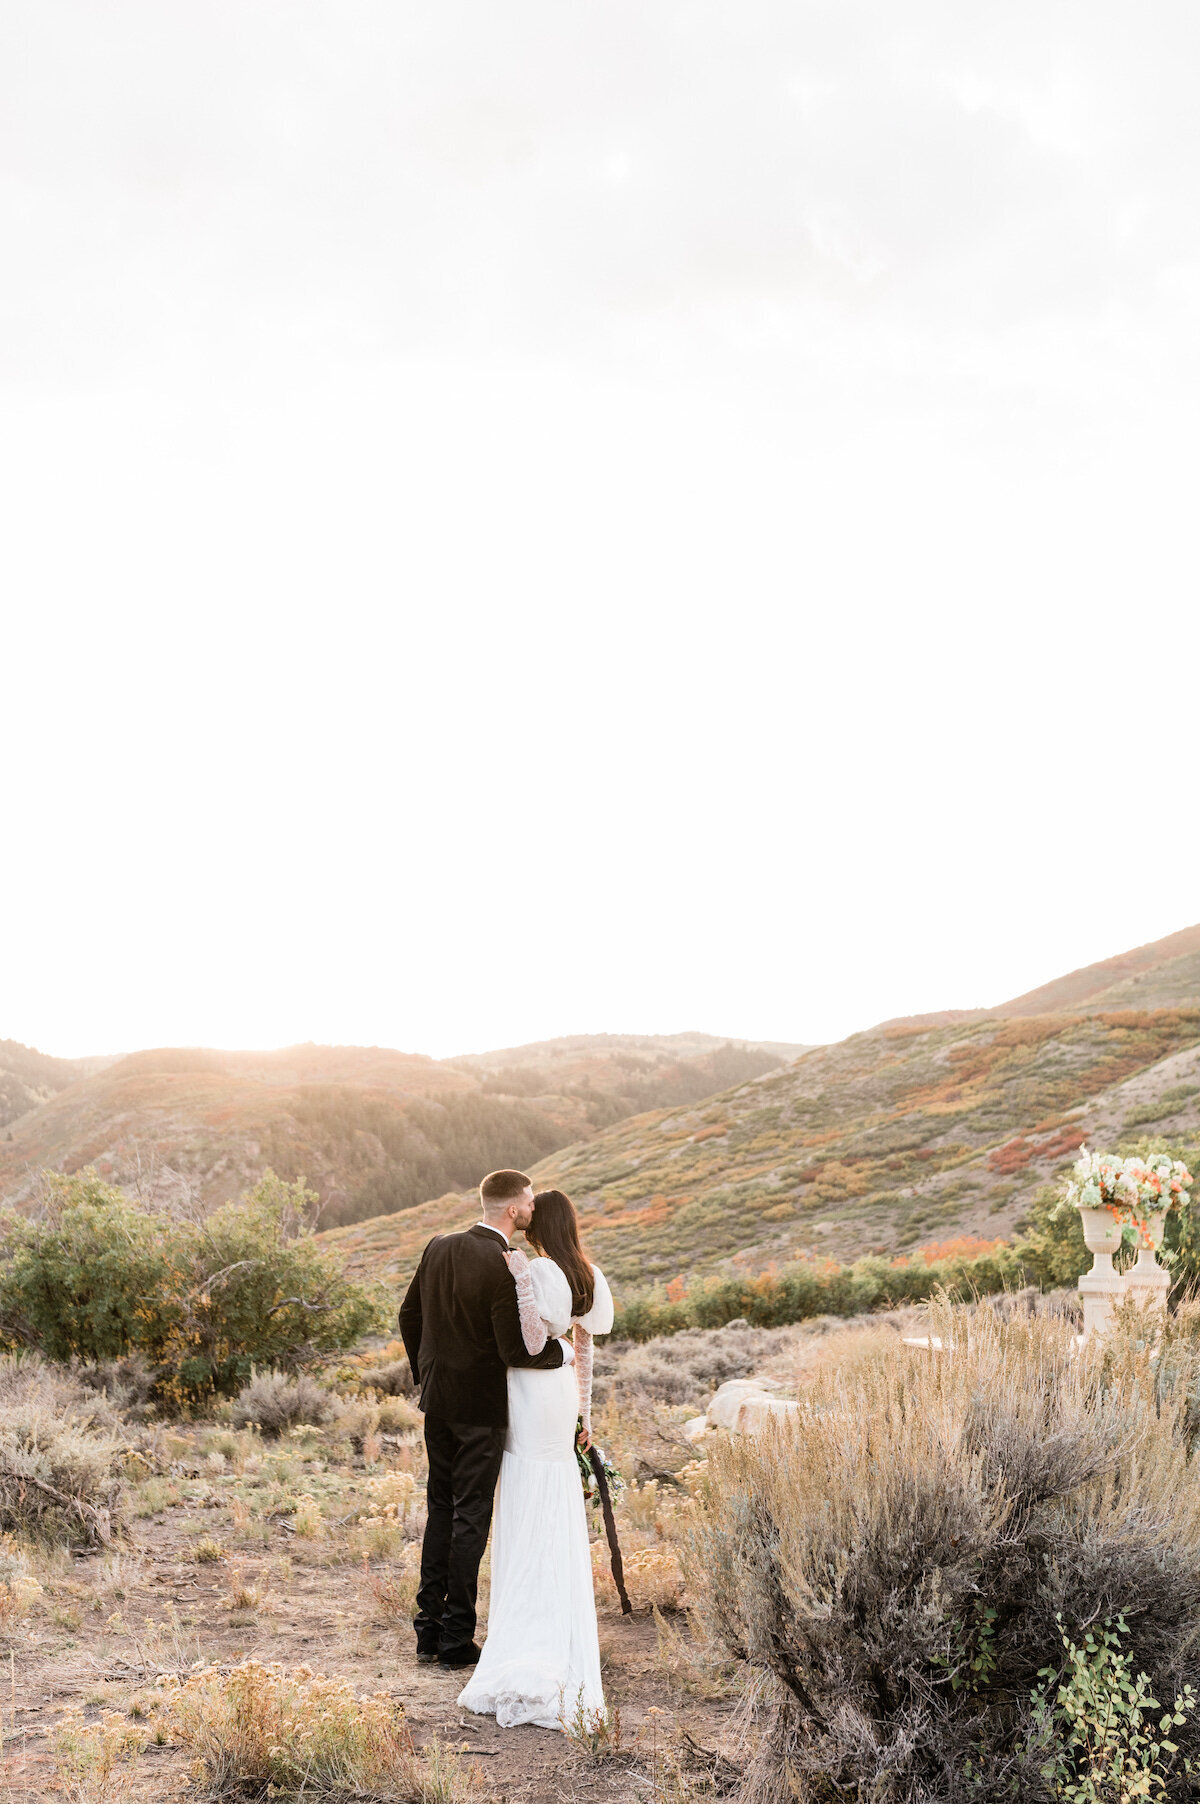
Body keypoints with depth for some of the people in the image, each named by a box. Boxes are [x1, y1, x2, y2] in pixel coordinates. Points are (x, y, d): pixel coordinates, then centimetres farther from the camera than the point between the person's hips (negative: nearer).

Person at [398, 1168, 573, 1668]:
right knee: (470, 1516, 4)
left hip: (437, 1399, 7)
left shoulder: (440, 1247, 1)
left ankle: (428, 1627, 21)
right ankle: (456, 1637, 12)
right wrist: (563, 1352, -3)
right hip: (481, 1406, -7)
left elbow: (409, 1316, 9)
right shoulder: (505, 1269, -21)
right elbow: (515, 1350, -22)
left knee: (440, 1509, 17)